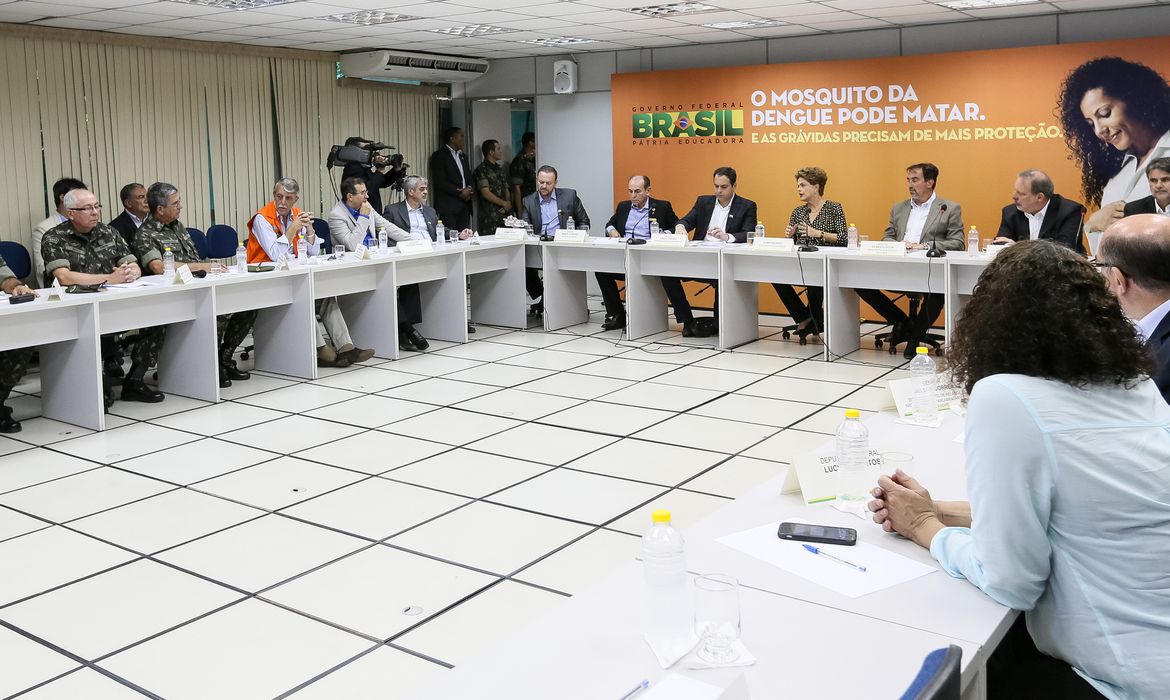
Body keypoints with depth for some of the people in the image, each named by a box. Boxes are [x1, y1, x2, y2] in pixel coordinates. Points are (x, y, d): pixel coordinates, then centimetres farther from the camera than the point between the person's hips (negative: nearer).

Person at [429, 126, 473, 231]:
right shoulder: (439, 155, -2)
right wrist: (459, 193, -12)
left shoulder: (463, 156, 23)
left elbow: (469, 178, 23)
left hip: (464, 206, 7)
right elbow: (440, 182, -11)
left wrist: (470, 190, 0)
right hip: (448, 206, -7)